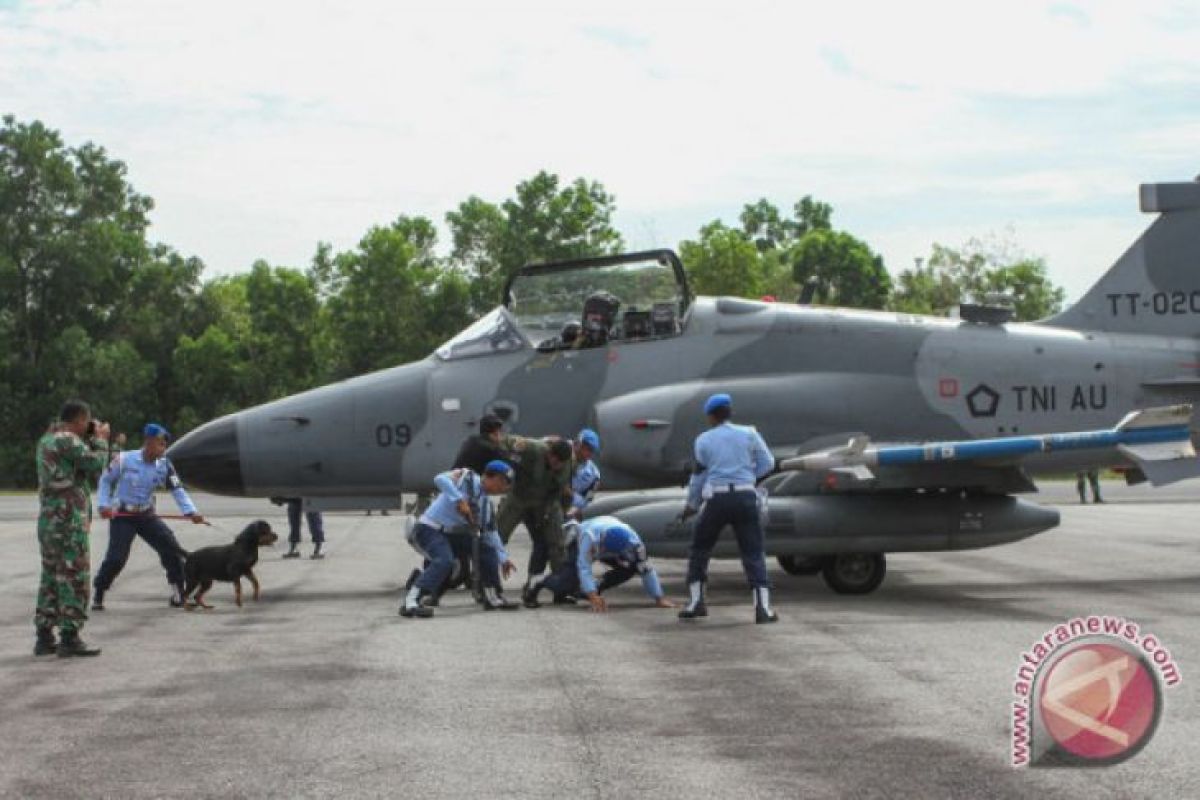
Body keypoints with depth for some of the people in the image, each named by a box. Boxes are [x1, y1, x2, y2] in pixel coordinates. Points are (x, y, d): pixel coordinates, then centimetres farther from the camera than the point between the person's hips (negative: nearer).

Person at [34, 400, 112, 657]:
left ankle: (44, 638, 15)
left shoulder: (46, 440, 16)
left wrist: (90, 440, 15)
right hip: (69, 520, -10)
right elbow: (96, 467, -12)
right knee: (73, 578, -6)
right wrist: (100, 440, 2)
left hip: (48, 520, 10)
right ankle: (69, 639, -5)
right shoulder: (67, 440, -14)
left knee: (51, 578, 13)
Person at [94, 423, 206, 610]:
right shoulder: (124, 459, -17)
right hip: (122, 516, -4)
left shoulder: (164, 465, -7)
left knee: (171, 547, -10)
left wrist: (191, 511, -22)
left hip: (147, 515, 4)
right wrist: (104, 504, -13)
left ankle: (179, 593, 1)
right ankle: (98, 594, 10)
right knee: (116, 558, -13)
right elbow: (106, 480, -3)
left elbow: (177, 489, -8)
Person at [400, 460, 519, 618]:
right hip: (428, 528, -9)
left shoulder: (486, 504, 14)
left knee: (488, 550, 9)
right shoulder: (466, 478, -9)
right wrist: (459, 500, -32)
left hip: (450, 535, 9)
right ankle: (410, 603, -37)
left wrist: (503, 558, 10)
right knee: (445, 560, -33)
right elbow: (440, 479, -25)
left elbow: (491, 533, 17)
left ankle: (492, 598, 19)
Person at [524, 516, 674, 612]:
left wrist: (659, 599, -28)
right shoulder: (590, 536, -46)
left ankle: (597, 589, -2)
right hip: (578, 542, -4)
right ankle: (535, 588, 1)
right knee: (568, 583, -25)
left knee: (630, 567, -19)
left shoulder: (633, 540, -35)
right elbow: (584, 568, -47)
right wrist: (594, 598, -55)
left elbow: (646, 569, -27)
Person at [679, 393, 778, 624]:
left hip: (717, 499, -1)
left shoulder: (704, 440, 2)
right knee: (753, 553, 4)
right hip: (745, 497, 1)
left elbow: (699, 474, 5)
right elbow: (767, 463, 7)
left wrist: (691, 504, 17)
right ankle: (763, 607, -9)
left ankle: (695, 602, 15)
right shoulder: (749, 433, 4)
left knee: (700, 549, 17)